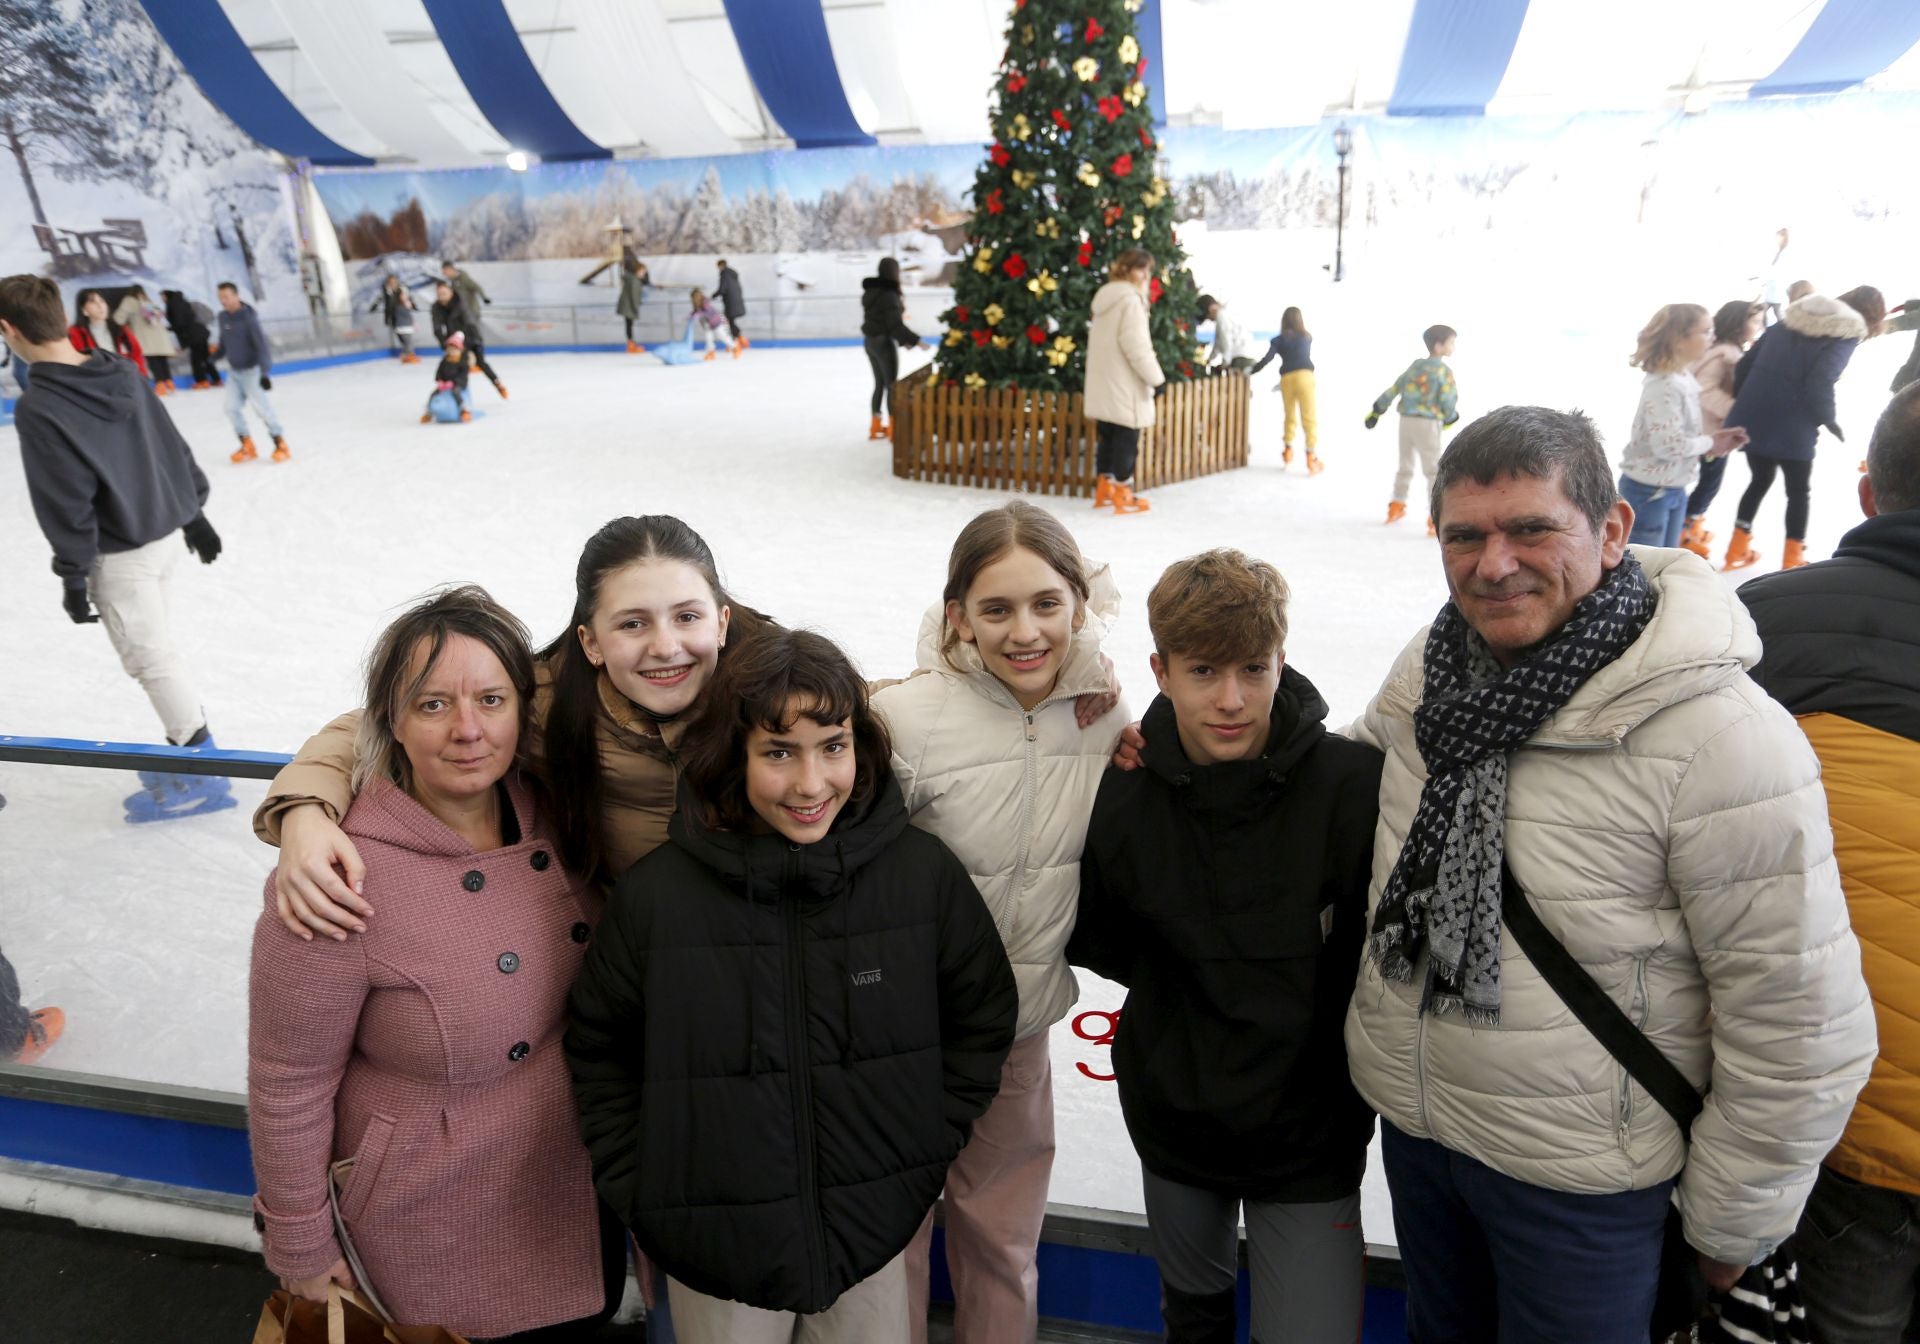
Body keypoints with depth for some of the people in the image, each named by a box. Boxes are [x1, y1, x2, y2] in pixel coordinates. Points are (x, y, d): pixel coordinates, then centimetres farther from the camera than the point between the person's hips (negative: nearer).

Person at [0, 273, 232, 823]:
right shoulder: (124, 373, -1)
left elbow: (66, 502, -17)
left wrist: (72, 575, -7)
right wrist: (194, 513, 17)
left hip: (119, 556, -7)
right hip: (166, 534, 7)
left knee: (150, 658, 4)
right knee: (159, 647, 20)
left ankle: (204, 774, 11)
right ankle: (186, 748, 30)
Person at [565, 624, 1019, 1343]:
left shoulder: (924, 871, -12)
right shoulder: (655, 893, -14)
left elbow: (983, 1020, 1)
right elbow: (598, 1049, 0)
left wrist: (921, 1153, -3)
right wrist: (640, 1193, -4)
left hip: (874, 1240, 1)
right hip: (714, 1255, 0)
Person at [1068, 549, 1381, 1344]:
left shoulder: (1356, 785, -23)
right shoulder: (1122, 794, -14)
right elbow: (1092, 937, 2)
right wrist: (1184, 980, -6)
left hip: (1310, 1130, -3)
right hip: (1172, 1117, 3)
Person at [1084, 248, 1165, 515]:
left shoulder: (1105, 297, 15)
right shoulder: (1130, 299, -15)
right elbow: (1136, 346, -20)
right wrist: (1156, 378, -13)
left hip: (1103, 384, 9)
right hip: (1124, 385, -9)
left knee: (1106, 437, 15)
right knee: (1127, 439, -3)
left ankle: (1104, 489, 22)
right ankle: (1123, 496, 1)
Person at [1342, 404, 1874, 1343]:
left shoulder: (1722, 736, -25)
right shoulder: (1432, 669, -7)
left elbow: (1799, 1027, -17)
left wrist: (1731, 1226, -7)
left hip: (1578, 1172, -5)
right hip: (1409, 1116, 5)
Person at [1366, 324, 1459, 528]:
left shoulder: (1415, 366, 10)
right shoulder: (1444, 370, -8)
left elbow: (1394, 389, 12)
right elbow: (1448, 401, -8)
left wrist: (1377, 410, 19)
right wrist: (1450, 418, 12)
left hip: (1406, 420, 6)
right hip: (1428, 423, -6)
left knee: (1405, 466, 22)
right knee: (1433, 471, -3)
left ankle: (1397, 507, 34)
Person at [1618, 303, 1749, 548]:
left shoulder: (1685, 380, 7)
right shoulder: (1664, 386, -23)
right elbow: (1669, 445, -28)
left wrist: (1713, 442, -4)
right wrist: (1709, 444, -12)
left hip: (1674, 490, 10)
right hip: (1648, 492, -10)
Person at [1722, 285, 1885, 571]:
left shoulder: (1791, 319, 12)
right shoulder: (1846, 336, -7)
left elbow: (1745, 363, 11)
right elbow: (1819, 386, -19)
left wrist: (1744, 403, 22)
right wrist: (1832, 422, -3)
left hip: (1752, 420, 6)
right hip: (1792, 429, -5)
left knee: (1760, 480, 25)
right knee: (1799, 491, 15)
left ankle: (1737, 551, 29)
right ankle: (1792, 562, 20)